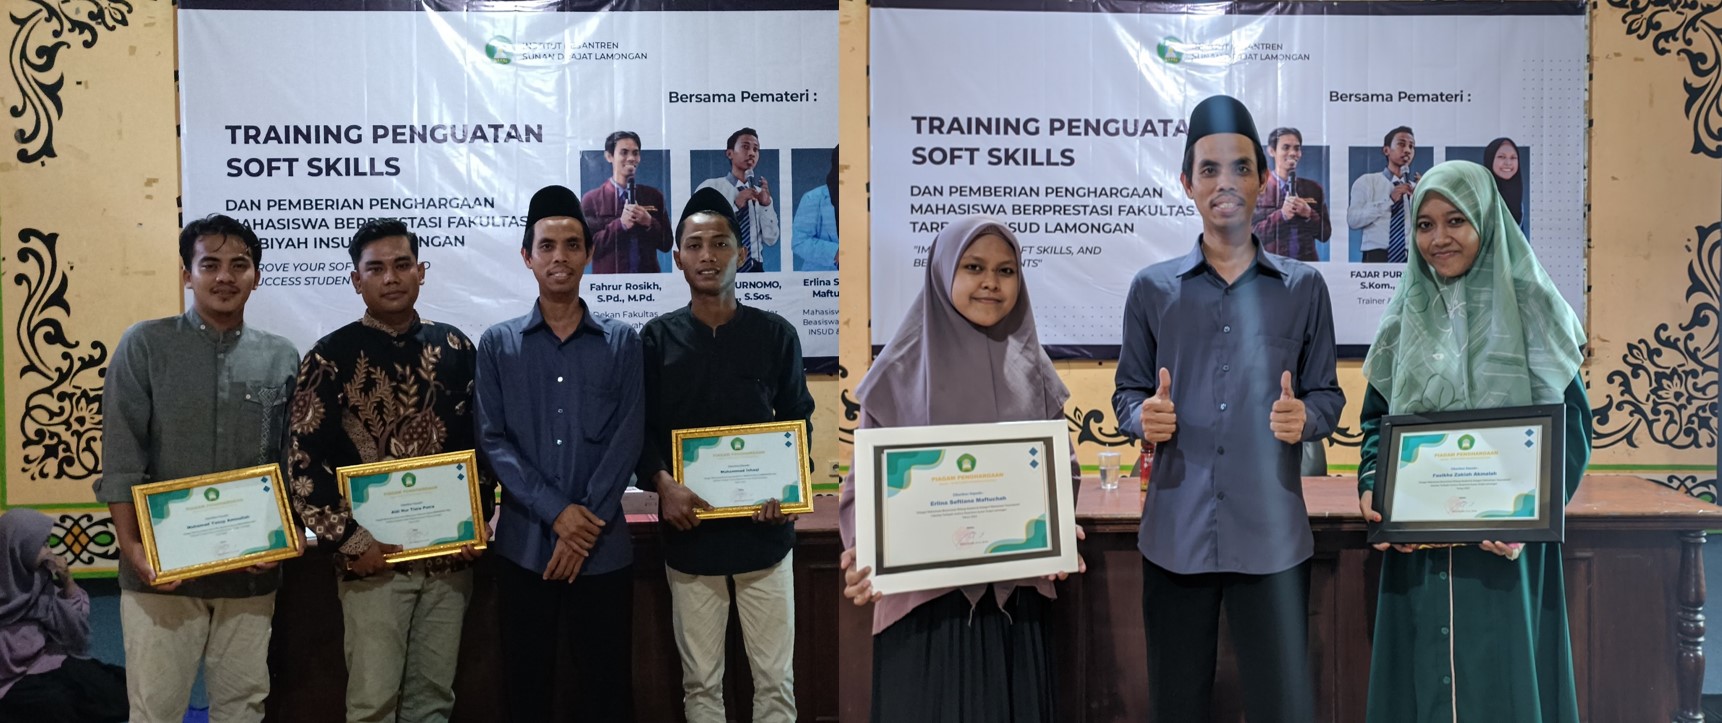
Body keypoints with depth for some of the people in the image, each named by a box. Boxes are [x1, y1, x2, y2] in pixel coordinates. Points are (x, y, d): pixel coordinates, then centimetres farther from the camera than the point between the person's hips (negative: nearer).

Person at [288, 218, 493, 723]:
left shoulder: (456, 350, 6)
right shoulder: (331, 358, -5)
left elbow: (482, 442, 10)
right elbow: (303, 463, -7)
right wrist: (349, 540, -11)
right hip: (374, 558, -3)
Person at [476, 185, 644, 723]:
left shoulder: (622, 342, 4)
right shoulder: (497, 344, 4)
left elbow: (627, 439, -3)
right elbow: (492, 441, -3)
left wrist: (587, 524, -13)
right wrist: (557, 513, -14)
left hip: (603, 545, 0)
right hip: (524, 542, 1)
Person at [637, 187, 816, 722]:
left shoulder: (776, 334, 3)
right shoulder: (658, 338, 4)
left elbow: (799, 421, 8)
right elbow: (640, 428, 3)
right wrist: (662, 484, -15)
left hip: (763, 529, 0)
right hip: (690, 531, 0)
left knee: (775, 678, 5)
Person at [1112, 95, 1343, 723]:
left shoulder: (1303, 287, 6)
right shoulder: (1152, 288, 6)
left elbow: (1327, 394, 9)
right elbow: (1128, 392, 11)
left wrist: (1304, 418, -13)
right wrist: (1143, 417, -11)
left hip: (1272, 534, 0)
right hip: (1176, 532, 1)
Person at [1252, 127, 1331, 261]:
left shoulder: (1313, 188, 8)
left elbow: (1325, 234, 8)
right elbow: (1253, 234, -6)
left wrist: (1309, 214, -10)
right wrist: (1281, 215, -17)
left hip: (1306, 262, 2)